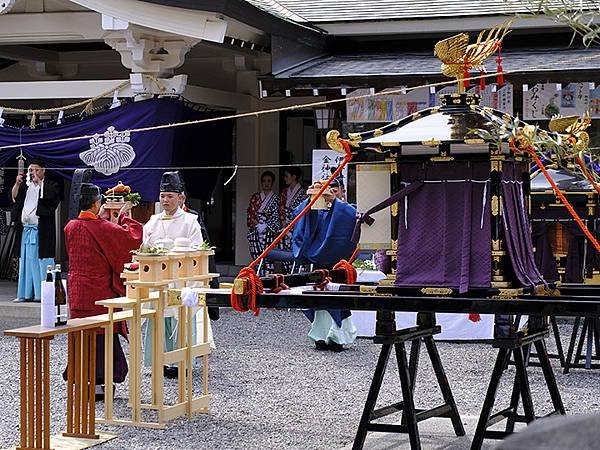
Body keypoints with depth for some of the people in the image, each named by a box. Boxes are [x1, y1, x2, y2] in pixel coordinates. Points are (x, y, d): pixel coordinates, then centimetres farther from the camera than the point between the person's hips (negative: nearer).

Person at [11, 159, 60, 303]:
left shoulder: (51, 185, 5)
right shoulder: (25, 185, 18)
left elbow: (49, 197, -14)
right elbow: (14, 197, 5)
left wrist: (39, 182, -14)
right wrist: (17, 183, -9)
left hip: (42, 231, -5)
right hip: (25, 230, 5)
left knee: (42, 262, -8)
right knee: (26, 262, 6)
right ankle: (25, 294, 9)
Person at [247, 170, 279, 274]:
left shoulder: (275, 198, 4)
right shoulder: (255, 196, 14)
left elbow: (275, 217, -1)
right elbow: (250, 213, 9)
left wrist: (264, 227, -11)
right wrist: (257, 225, -5)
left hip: (268, 231, -3)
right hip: (253, 231, 3)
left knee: (268, 259, -10)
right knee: (256, 258, -1)